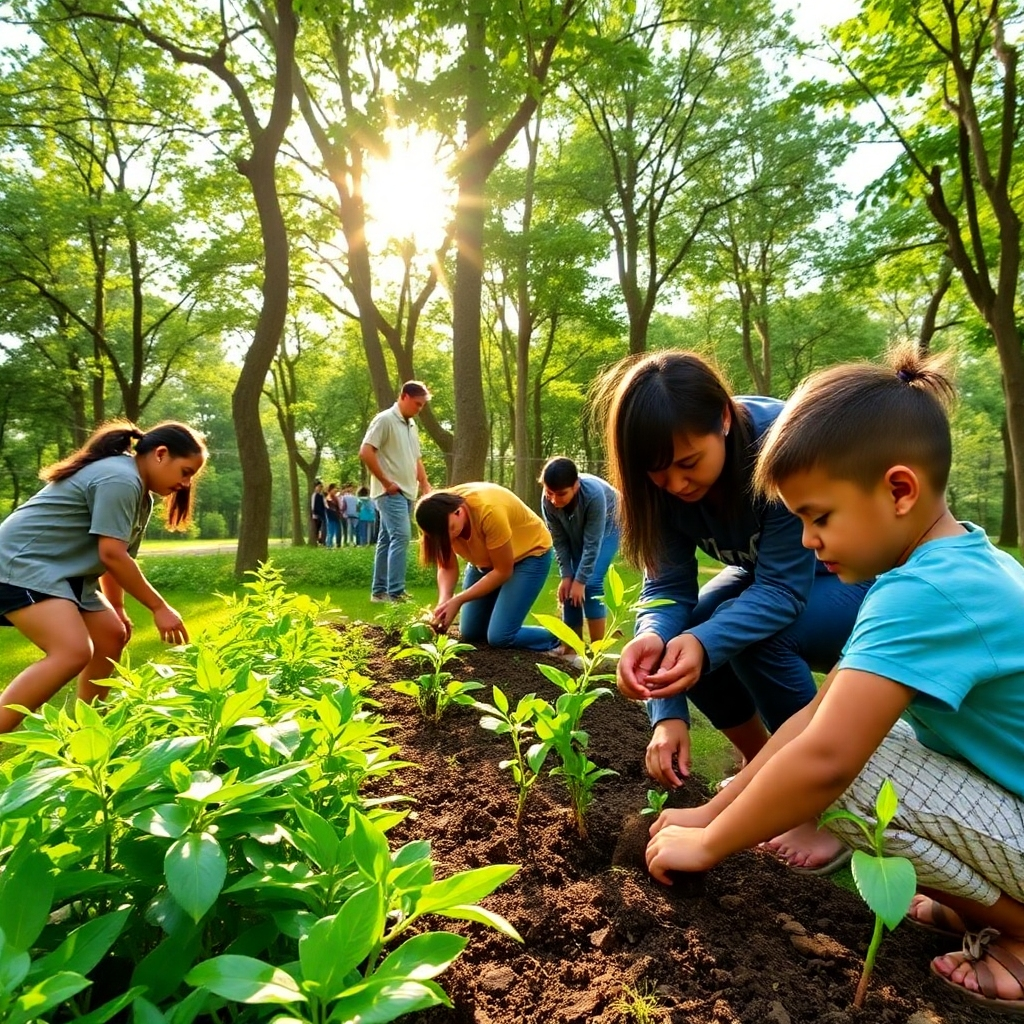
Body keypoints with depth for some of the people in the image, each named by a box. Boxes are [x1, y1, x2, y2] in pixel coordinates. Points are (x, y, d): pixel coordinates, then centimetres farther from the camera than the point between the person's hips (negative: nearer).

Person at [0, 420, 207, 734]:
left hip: (62, 571, 11)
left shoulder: (139, 492, 14)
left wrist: (117, 609, 19)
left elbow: (114, 555, 18)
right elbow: (111, 555, -22)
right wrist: (160, 608, -18)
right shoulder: (120, 479, -19)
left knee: (111, 637, 13)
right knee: (74, 652, -25)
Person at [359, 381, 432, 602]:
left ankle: (379, 591, 16)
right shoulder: (385, 419, -9)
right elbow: (365, 452, -17)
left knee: (387, 540, 11)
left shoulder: (412, 425, 18)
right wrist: (385, 482, -15)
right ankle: (395, 593, -16)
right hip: (391, 492, -9)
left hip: (407, 492, 9)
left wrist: (426, 485, 14)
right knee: (401, 536, -17)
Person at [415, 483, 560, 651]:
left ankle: (554, 640, 10)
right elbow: (447, 567, -11)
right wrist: (444, 600, -31)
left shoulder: (489, 511, -38)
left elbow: (503, 571, -26)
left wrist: (458, 600, -28)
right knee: (470, 633, 3)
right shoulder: (440, 515, -21)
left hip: (529, 554, -6)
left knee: (499, 636, -16)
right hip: (486, 558, 6)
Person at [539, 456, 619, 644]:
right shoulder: (548, 501, -29)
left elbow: (592, 544, -33)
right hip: (575, 533, 4)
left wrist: (580, 580, -29)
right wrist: (566, 576, -17)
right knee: (569, 587, -5)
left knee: (591, 583, -17)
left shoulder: (594, 494, -41)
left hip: (606, 528, -4)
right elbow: (559, 541, -15)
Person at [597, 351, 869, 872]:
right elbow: (668, 585, -21)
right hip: (772, 575, 6)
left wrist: (704, 644, -51)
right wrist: (668, 713, -35)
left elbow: (784, 589, -34)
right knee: (677, 638, -16)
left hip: (861, 578, -5)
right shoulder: (668, 474, -19)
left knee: (754, 634, -31)